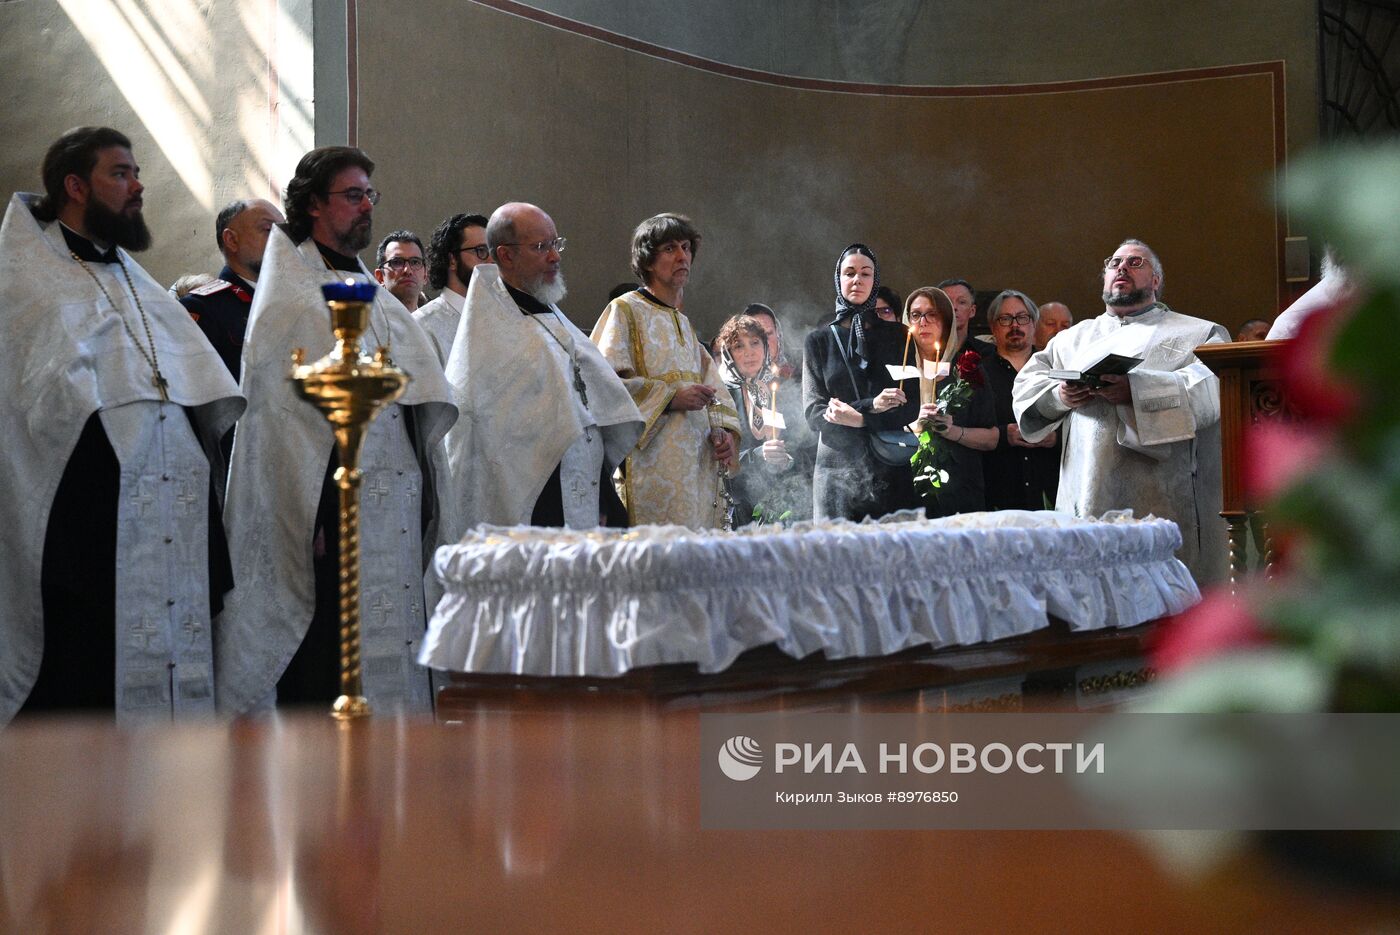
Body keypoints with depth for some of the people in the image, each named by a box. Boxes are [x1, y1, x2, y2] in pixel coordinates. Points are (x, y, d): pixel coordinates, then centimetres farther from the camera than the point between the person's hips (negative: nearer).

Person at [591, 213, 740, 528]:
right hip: (653, 466, -7)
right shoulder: (625, 311, 1)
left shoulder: (684, 324, 23)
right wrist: (671, 396, -17)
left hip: (698, 464, 7)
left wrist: (723, 431, 4)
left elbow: (710, 387, 23)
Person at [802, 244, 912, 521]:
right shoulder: (819, 340, 10)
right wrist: (872, 408, -14)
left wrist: (856, 412, -13)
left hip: (891, 470, 0)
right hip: (837, 471, 0)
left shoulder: (896, 336, 12)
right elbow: (813, 413, 1)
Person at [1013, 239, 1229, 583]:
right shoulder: (1074, 339, 26)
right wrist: (1059, 395, -6)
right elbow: (1026, 383, 17)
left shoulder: (1198, 334, 13)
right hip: (1086, 501, 3)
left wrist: (1135, 392, -20)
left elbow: (1207, 390, -6)